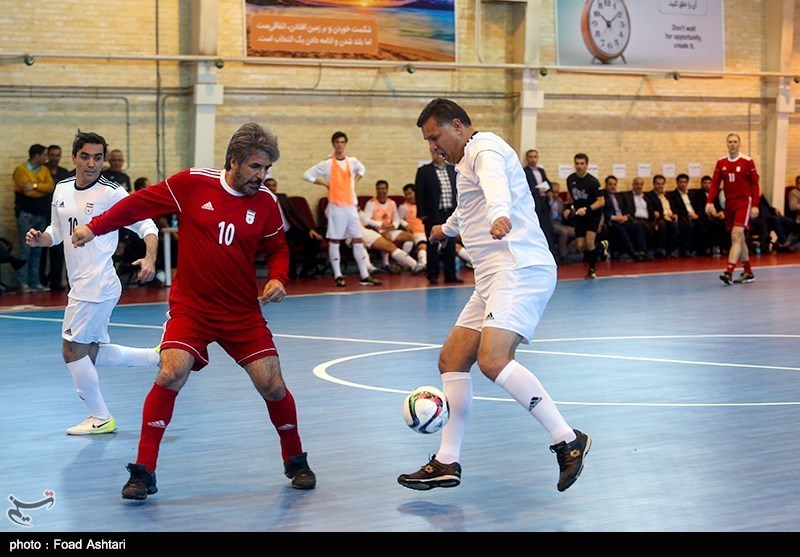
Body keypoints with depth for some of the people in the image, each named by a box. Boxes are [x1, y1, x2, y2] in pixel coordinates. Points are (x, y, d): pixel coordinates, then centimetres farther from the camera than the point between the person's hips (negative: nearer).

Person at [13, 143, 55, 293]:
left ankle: (35, 283, 11)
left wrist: (35, 186, -15)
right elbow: (26, 190, -17)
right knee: (25, 249, -7)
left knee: (37, 251, 7)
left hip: (41, 214, 6)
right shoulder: (21, 170, -7)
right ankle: (23, 284, -5)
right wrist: (43, 189, -5)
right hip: (26, 214, -6)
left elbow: (51, 186, -3)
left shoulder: (44, 170, 12)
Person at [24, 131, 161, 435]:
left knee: (72, 350, -3)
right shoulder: (62, 190, 10)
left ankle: (100, 419, 10)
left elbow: (147, 226, -10)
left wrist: (150, 259, -26)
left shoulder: (112, 193, -12)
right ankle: (159, 357, 28)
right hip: (80, 284, 8)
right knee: (93, 352, 14)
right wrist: (39, 238, 1)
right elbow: (57, 230, 22)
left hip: (97, 286, -8)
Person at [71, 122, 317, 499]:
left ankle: (296, 462, 23)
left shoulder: (266, 203, -3)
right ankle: (143, 472, -9)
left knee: (272, 385, -4)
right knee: (171, 374, -21)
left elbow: (277, 248, 12)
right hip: (191, 307, -2)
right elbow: (141, 203, 2)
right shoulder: (192, 184, -9)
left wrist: (278, 278, -7)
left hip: (243, 312, 2)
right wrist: (95, 227, 4)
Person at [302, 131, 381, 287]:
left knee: (358, 240, 3)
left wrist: (354, 182, 14)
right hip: (336, 207, -4)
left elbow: (361, 170, 31)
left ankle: (365, 276, 5)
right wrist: (325, 183, -9)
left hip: (351, 206, 4)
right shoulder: (327, 163, -5)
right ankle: (338, 276, 5)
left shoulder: (353, 161, 8)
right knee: (334, 241, 0)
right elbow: (307, 175, -4)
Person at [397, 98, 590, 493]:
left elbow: (495, 183, -31)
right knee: (451, 360, 8)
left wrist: (499, 215, -53)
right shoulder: (466, 163, 27)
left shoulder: (484, 147, -6)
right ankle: (446, 463, 12)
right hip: (493, 280, 11)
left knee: (493, 360, -26)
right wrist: (448, 228, 71)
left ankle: (568, 440, -22)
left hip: (519, 270, -11)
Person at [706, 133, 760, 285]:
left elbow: (755, 185, -3)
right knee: (739, 238, 11)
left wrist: (755, 206, -9)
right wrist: (710, 202, -10)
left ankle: (729, 272, -25)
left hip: (744, 202, -5)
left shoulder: (747, 161, -4)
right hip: (729, 203, 5)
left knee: (736, 236, -17)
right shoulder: (721, 163, 8)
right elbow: (715, 184, 4)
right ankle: (748, 272, 21)